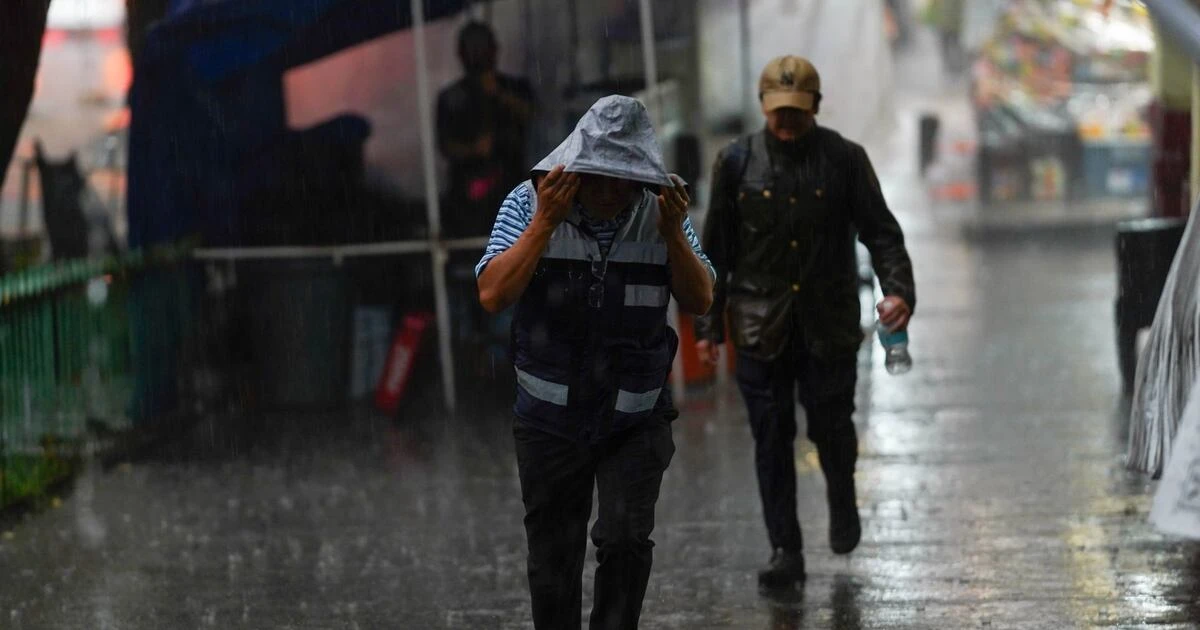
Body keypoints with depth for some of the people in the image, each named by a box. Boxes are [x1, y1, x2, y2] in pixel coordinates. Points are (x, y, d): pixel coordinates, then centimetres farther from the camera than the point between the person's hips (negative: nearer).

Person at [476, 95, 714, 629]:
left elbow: (700, 301, -7)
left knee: (626, 541, -16)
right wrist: (545, 223, -27)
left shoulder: (659, 211, -5)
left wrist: (672, 233, -21)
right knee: (552, 564, 11)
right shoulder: (531, 203, -10)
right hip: (549, 420, 0)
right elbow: (493, 295, -20)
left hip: (636, 420, 0)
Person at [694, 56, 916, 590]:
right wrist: (708, 324, 6)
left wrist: (898, 288, -18)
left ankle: (842, 502, 35)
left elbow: (880, 231, 0)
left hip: (829, 325, -1)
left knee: (831, 427, 2)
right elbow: (716, 250, 8)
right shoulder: (737, 163, 3)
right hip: (761, 326, 1)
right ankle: (785, 551, 6)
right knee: (772, 439, -1)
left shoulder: (844, 160, 0)